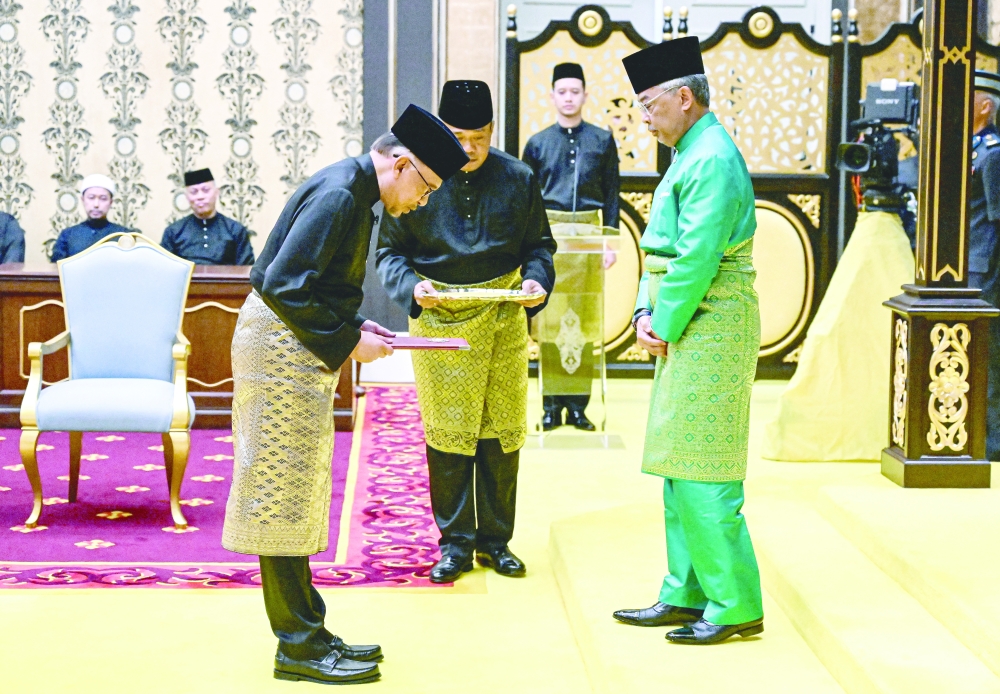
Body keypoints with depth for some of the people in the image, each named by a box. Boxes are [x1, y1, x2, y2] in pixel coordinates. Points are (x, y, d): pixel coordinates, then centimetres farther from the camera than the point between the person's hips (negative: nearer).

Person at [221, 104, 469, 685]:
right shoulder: (337, 196, -18)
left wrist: (354, 326, 9)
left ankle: (306, 632, 20)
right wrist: (348, 340, -17)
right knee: (283, 494, -5)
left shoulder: (351, 191, 14)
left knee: (300, 498, 13)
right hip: (282, 350, -11)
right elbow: (282, 285, -24)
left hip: (299, 351, 11)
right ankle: (298, 645, 0)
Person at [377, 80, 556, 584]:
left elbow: (539, 244, 10)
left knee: (503, 429, 7)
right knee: (448, 431, 1)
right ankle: (455, 542, 13)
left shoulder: (517, 179, 2)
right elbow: (389, 252, 0)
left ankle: (495, 538, 20)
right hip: (439, 320, -2)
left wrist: (537, 280, -11)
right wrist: (411, 287, -19)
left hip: (504, 319, 2)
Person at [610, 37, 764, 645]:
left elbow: (696, 259, -21)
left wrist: (666, 326, -12)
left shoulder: (712, 160, -16)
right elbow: (661, 249, 18)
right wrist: (646, 312, 6)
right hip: (685, 331, 10)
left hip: (709, 330, -10)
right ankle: (686, 595, 21)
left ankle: (736, 606, -1)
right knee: (679, 471, 13)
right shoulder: (690, 155, 17)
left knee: (700, 474, -8)